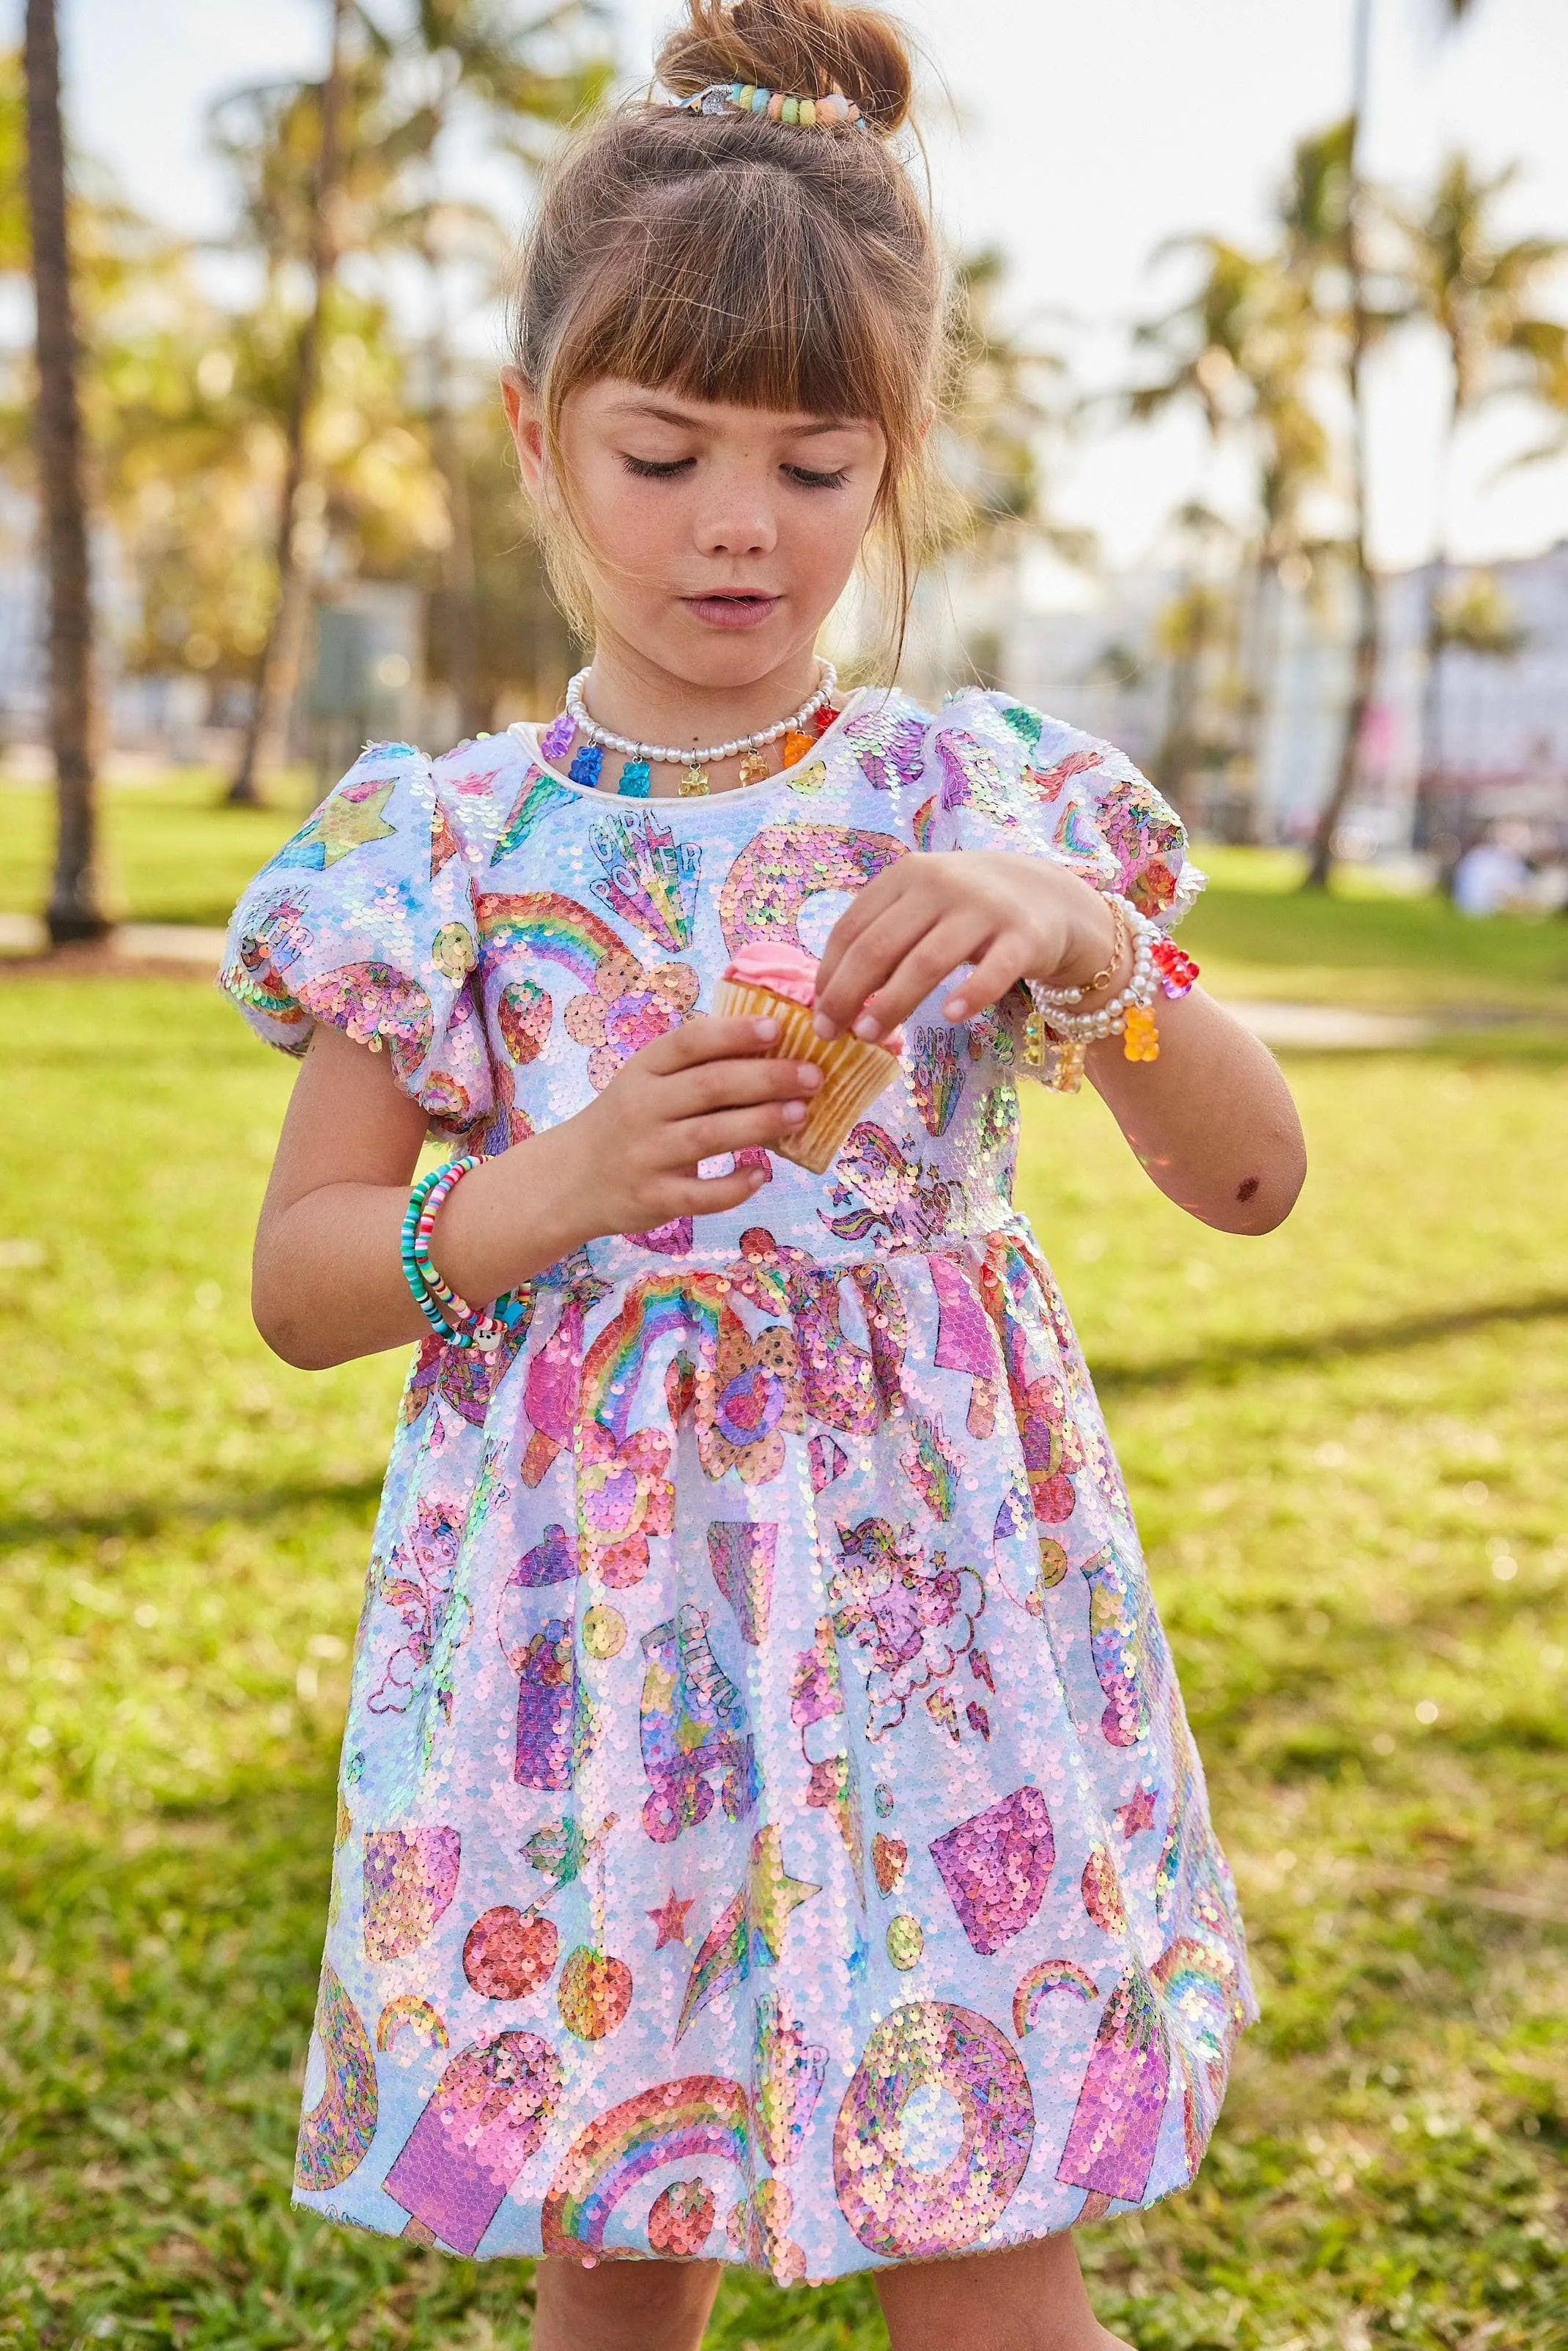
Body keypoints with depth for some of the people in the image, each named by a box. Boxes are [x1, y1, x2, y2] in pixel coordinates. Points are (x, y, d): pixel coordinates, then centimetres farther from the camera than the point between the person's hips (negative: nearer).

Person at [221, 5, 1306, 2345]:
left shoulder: (987, 802, 0)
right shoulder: (444, 842, -1)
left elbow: (1256, 1180, -2)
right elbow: (298, 1279, 1)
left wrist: (1084, 944, -21)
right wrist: (559, 1189, -18)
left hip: (931, 1598, 0)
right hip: (585, 1609, 1)